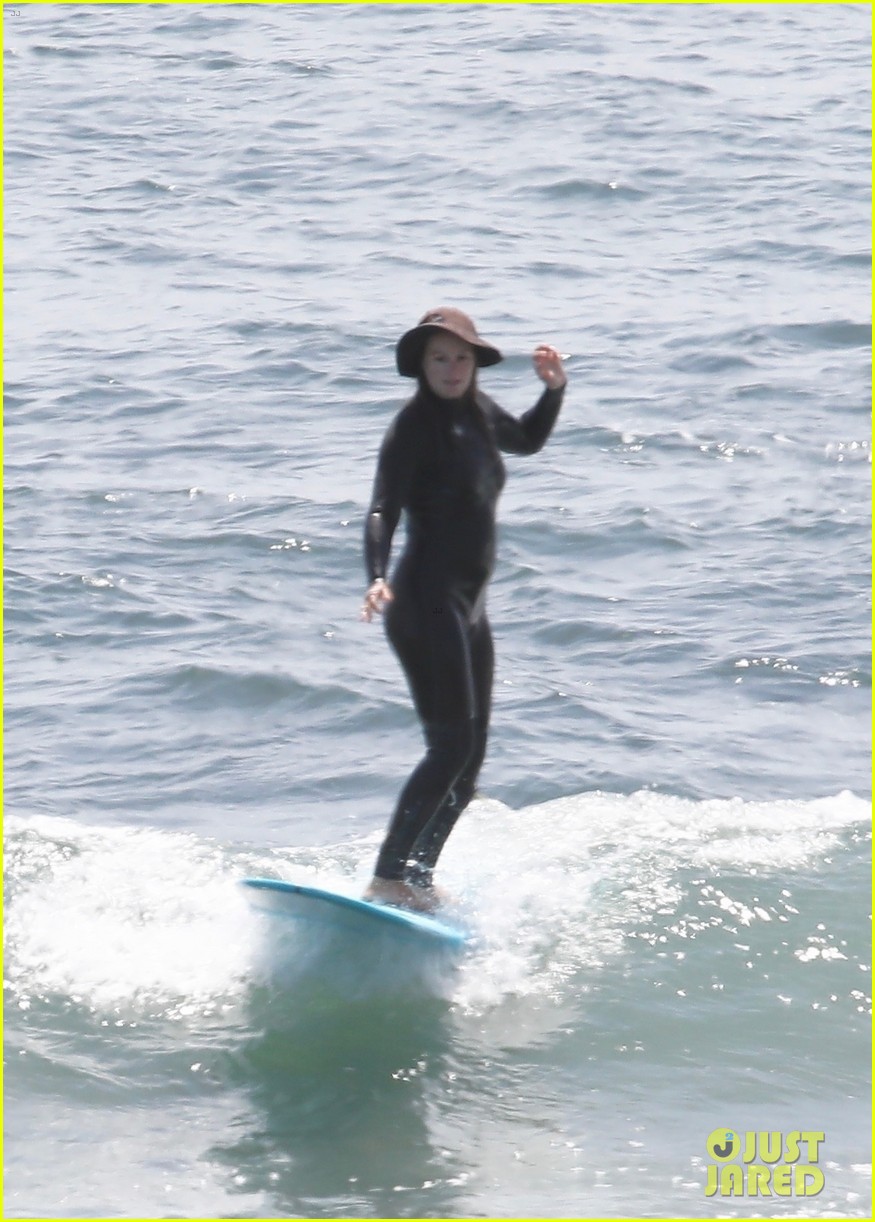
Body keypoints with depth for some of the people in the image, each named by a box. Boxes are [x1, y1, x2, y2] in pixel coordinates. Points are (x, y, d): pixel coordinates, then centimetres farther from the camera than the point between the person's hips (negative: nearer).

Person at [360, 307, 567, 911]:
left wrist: (554, 390, 14)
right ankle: (386, 878, -22)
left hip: (469, 602, 9)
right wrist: (378, 578, -40)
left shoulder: (478, 413, 11)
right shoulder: (415, 426, -12)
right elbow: (383, 511, -22)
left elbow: (526, 440, 33)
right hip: (426, 599, -9)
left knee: (471, 755, 9)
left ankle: (417, 877, 16)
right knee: (451, 744, -19)